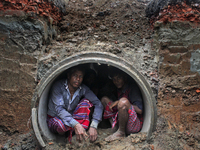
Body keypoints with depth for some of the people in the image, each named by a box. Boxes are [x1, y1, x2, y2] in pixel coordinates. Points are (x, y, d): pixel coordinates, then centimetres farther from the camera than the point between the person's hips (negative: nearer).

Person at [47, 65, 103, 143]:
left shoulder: (83, 89, -10)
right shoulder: (58, 86, -21)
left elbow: (98, 104, -18)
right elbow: (59, 109, -33)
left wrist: (93, 126, -35)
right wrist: (75, 125, -49)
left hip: (71, 117, 4)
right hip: (54, 118, -4)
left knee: (86, 101, -19)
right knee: (62, 124, -41)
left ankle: (81, 135, -24)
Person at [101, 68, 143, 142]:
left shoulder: (132, 88, -11)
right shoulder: (119, 90, 12)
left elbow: (139, 110, -22)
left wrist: (118, 102, -19)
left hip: (135, 125, -8)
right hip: (120, 122, 8)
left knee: (123, 101, -35)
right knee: (104, 99, 10)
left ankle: (121, 132, -16)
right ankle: (115, 127, -4)